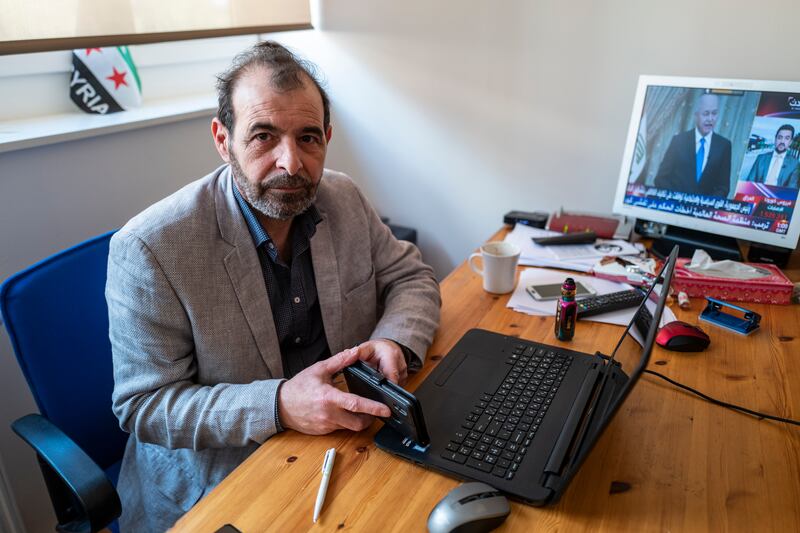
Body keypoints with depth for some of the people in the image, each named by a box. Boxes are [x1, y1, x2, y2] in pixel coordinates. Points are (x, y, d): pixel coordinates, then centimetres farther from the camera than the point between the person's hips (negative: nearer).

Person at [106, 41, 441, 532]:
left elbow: (412, 277, 5)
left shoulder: (344, 199, -4)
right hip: (216, 486, -4)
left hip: (344, 437, 5)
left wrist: (394, 342, -18)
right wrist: (279, 405, -30)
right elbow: (143, 405, -15)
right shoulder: (150, 247, -20)